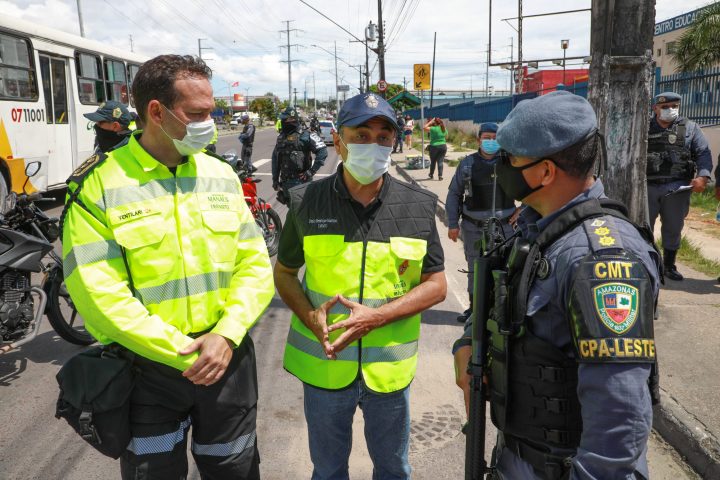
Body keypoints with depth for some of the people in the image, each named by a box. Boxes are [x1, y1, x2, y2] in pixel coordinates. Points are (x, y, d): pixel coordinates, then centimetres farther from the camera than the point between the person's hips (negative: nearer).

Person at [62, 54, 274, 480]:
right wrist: (183, 353, -16)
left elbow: (255, 264, -1)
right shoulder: (98, 185, -11)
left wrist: (226, 336, -15)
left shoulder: (222, 176, 2)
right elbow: (99, 295, -17)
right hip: (146, 369, -3)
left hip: (228, 359, 4)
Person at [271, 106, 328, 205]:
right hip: (285, 181, 7)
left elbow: (322, 151, -14)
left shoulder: (305, 135, -9)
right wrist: (275, 179, 16)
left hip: (300, 180, -7)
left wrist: (312, 171, -15)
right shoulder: (281, 137, 12)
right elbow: (275, 159, 18)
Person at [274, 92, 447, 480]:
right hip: (323, 364, 0)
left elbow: (436, 285, -3)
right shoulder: (307, 202, -6)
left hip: (389, 368, 1)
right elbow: (284, 273, 4)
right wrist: (309, 315, -15)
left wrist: (375, 317, -18)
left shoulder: (418, 206, -5)